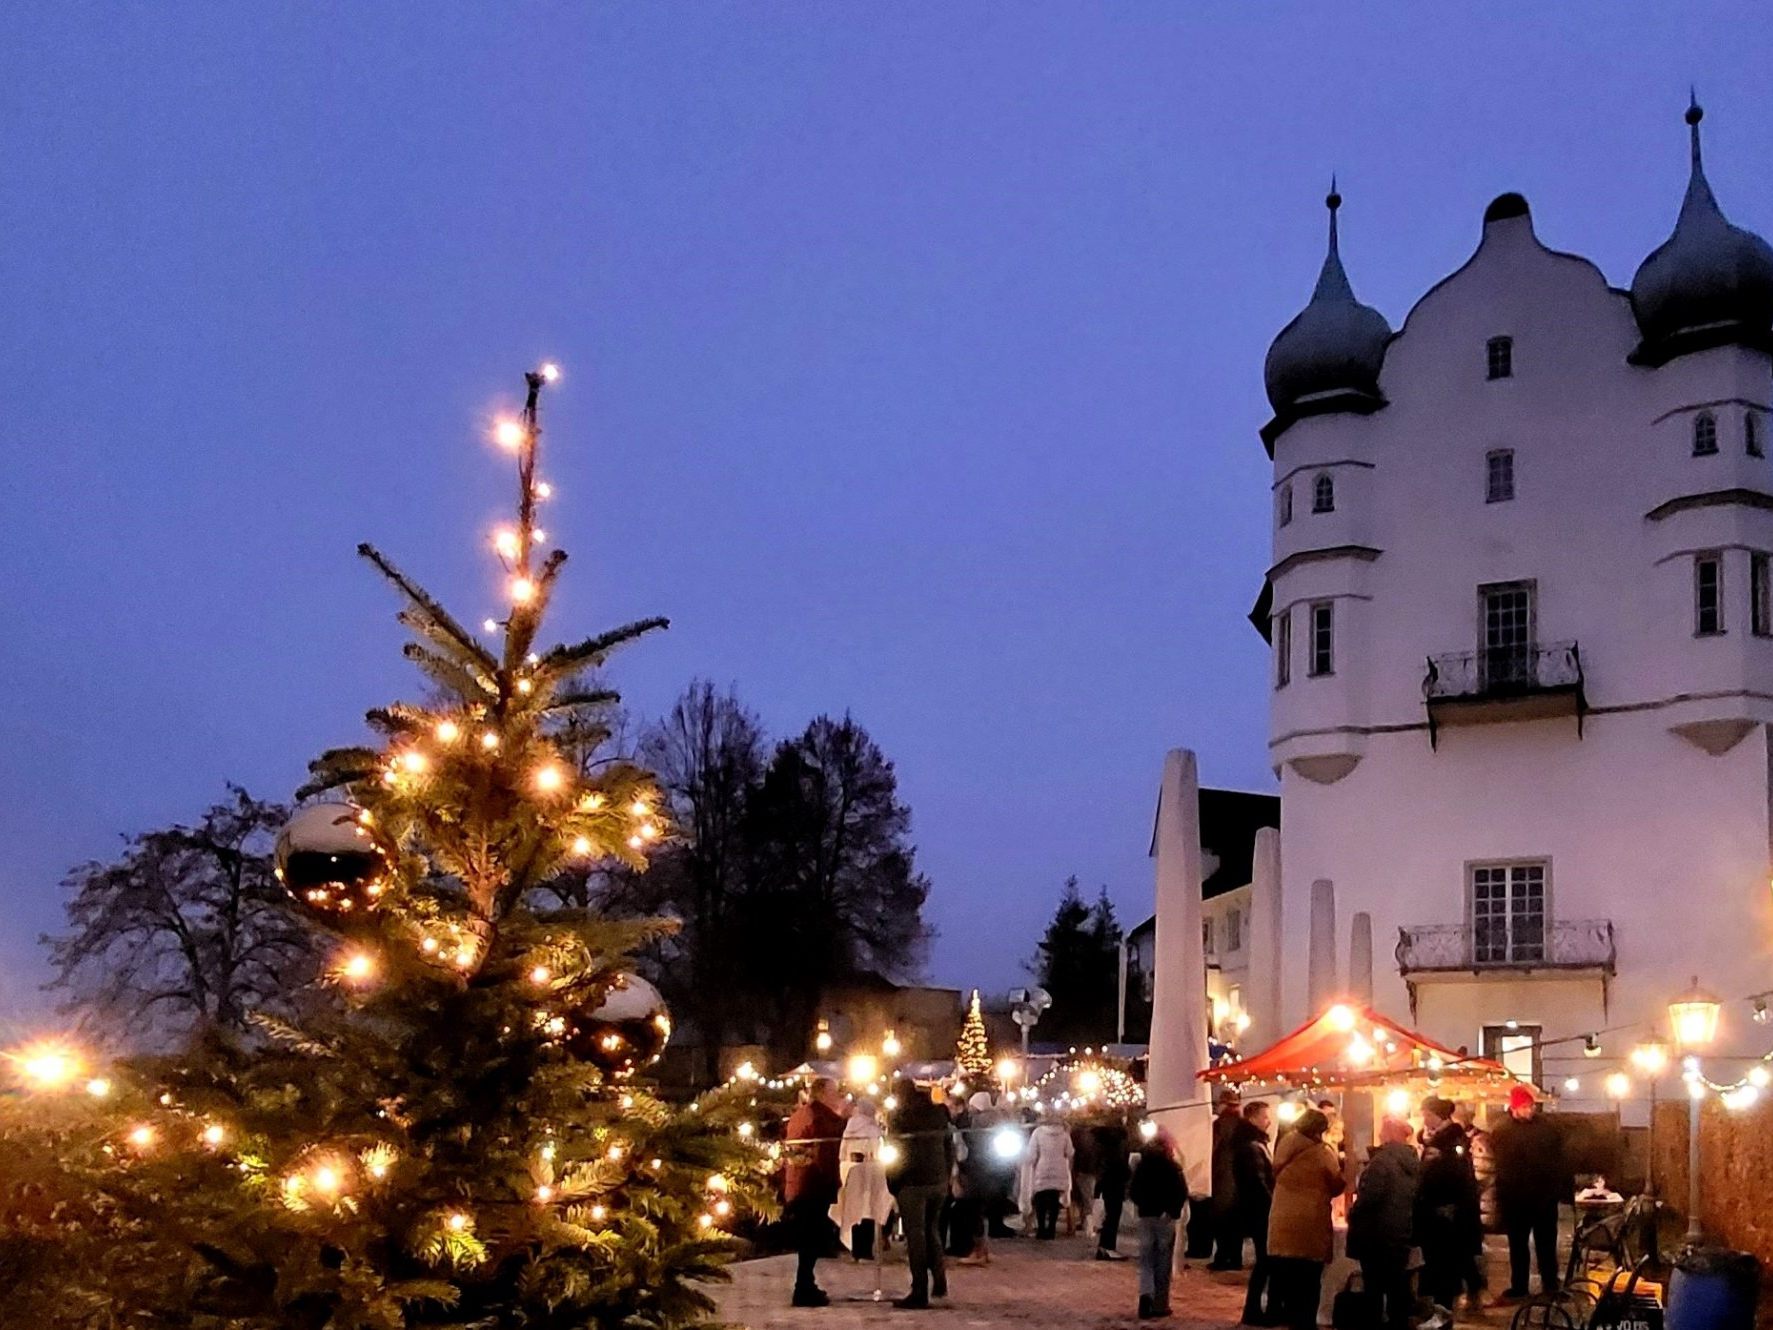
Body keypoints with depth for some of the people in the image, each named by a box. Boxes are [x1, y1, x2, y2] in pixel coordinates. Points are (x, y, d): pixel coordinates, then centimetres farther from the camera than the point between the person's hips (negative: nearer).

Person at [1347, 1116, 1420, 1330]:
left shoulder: (1382, 1160, -18)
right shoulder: (1414, 1161, 7)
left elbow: (1369, 1197, -23)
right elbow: (1417, 1199, 13)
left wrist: (1353, 1216, -7)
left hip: (1376, 1234, -7)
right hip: (1402, 1233, 7)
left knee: (1374, 1286, 2)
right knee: (1398, 1286, 13)